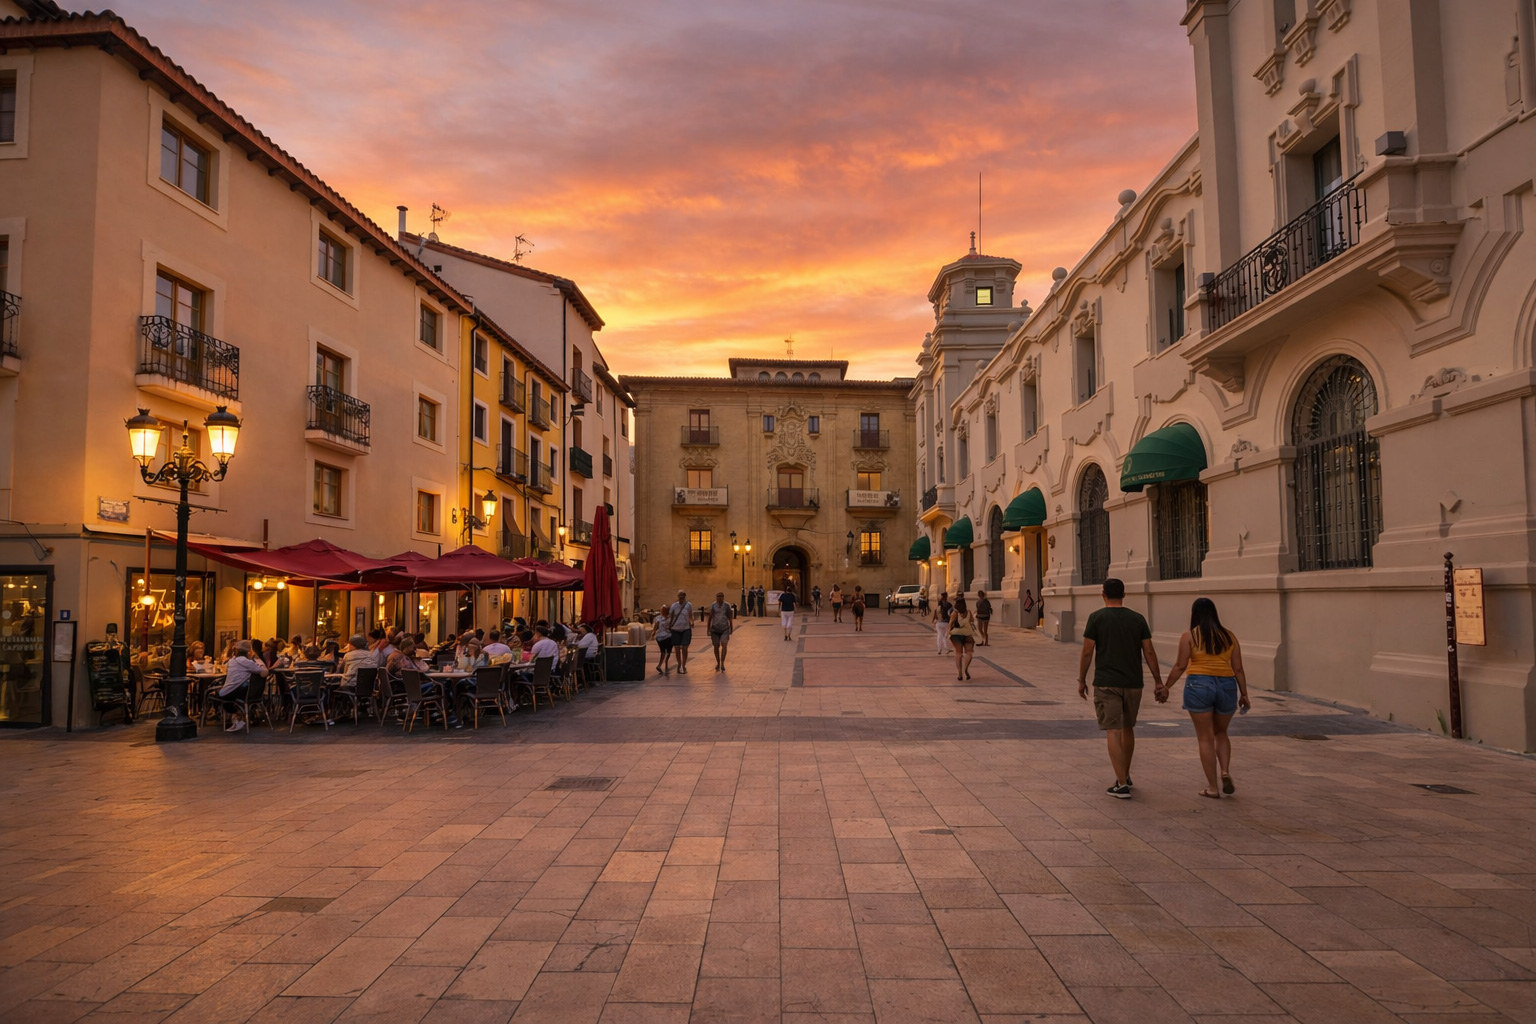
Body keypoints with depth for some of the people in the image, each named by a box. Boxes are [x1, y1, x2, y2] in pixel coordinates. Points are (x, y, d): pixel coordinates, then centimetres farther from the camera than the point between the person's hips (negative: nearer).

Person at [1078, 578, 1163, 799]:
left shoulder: (1096, 618, -5)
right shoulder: (1137, 618, 4)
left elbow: (1087, 652, -7)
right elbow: (1149, 652, 2)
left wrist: (1081, 680, 3)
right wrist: (1159, 683, 6)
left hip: (1106, 683, -4)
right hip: (1133, 683, 4)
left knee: (1113, 731, -3)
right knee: (1128, 728, 20)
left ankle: (1122, 785, -9)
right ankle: (1125, 775, 34)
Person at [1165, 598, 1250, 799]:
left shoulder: (1189, 636, -2)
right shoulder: (1229, 636, 8)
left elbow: (1180, 666, -5)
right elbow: (1238, 669, 6)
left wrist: (1166, 687, 3)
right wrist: (1244, 694, 13)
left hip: (1198, 686, -3)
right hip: (1227, 687, 3)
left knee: (1205, 738, 4)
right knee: (1221, 733, 22)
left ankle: (1213, 787, 6)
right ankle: (1225, 772, 3)